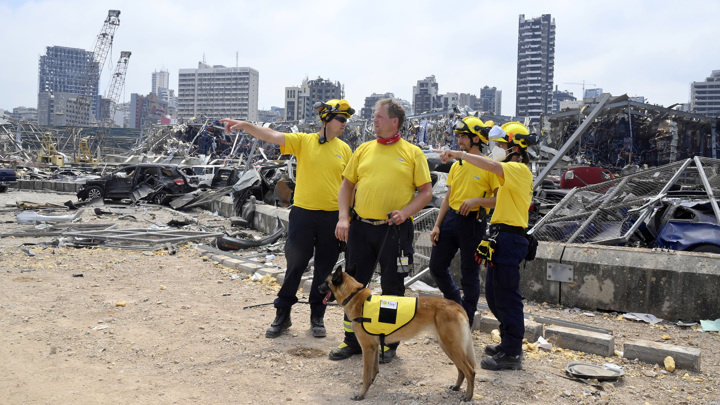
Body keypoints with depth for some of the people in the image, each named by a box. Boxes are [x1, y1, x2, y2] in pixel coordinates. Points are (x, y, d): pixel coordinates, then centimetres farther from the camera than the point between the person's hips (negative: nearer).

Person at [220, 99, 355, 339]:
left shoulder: (344, 149, 5)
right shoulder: (303, 141, -2)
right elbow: (272, 136, -14)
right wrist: (245, 125, -29)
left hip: (332, 216, 2)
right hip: (303, 213, -2)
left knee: (325, 270, 10)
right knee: (295, 266, 6)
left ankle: (317, 317, 27)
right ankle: (282, 315, 22)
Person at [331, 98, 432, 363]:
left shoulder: (412, 153, 1)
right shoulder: (364, 150, 10)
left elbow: (426, 191, 0)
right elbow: (347, 185, 12)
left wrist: (405, 212, -15)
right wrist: (343, 218, 0)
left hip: (395, 229, -3)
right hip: (361, 227, 4)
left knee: (392, 287, 7)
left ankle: (388, 343, 24)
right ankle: (352, 341, 25)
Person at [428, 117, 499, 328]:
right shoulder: (456, 165, 12)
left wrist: (477, 200, -23)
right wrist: (437, 225, 9)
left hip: (473, 223, -6)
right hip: (451, 219, 7)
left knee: (469, 275, 4)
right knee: (437, 267, 10)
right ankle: (456, 303, 34)